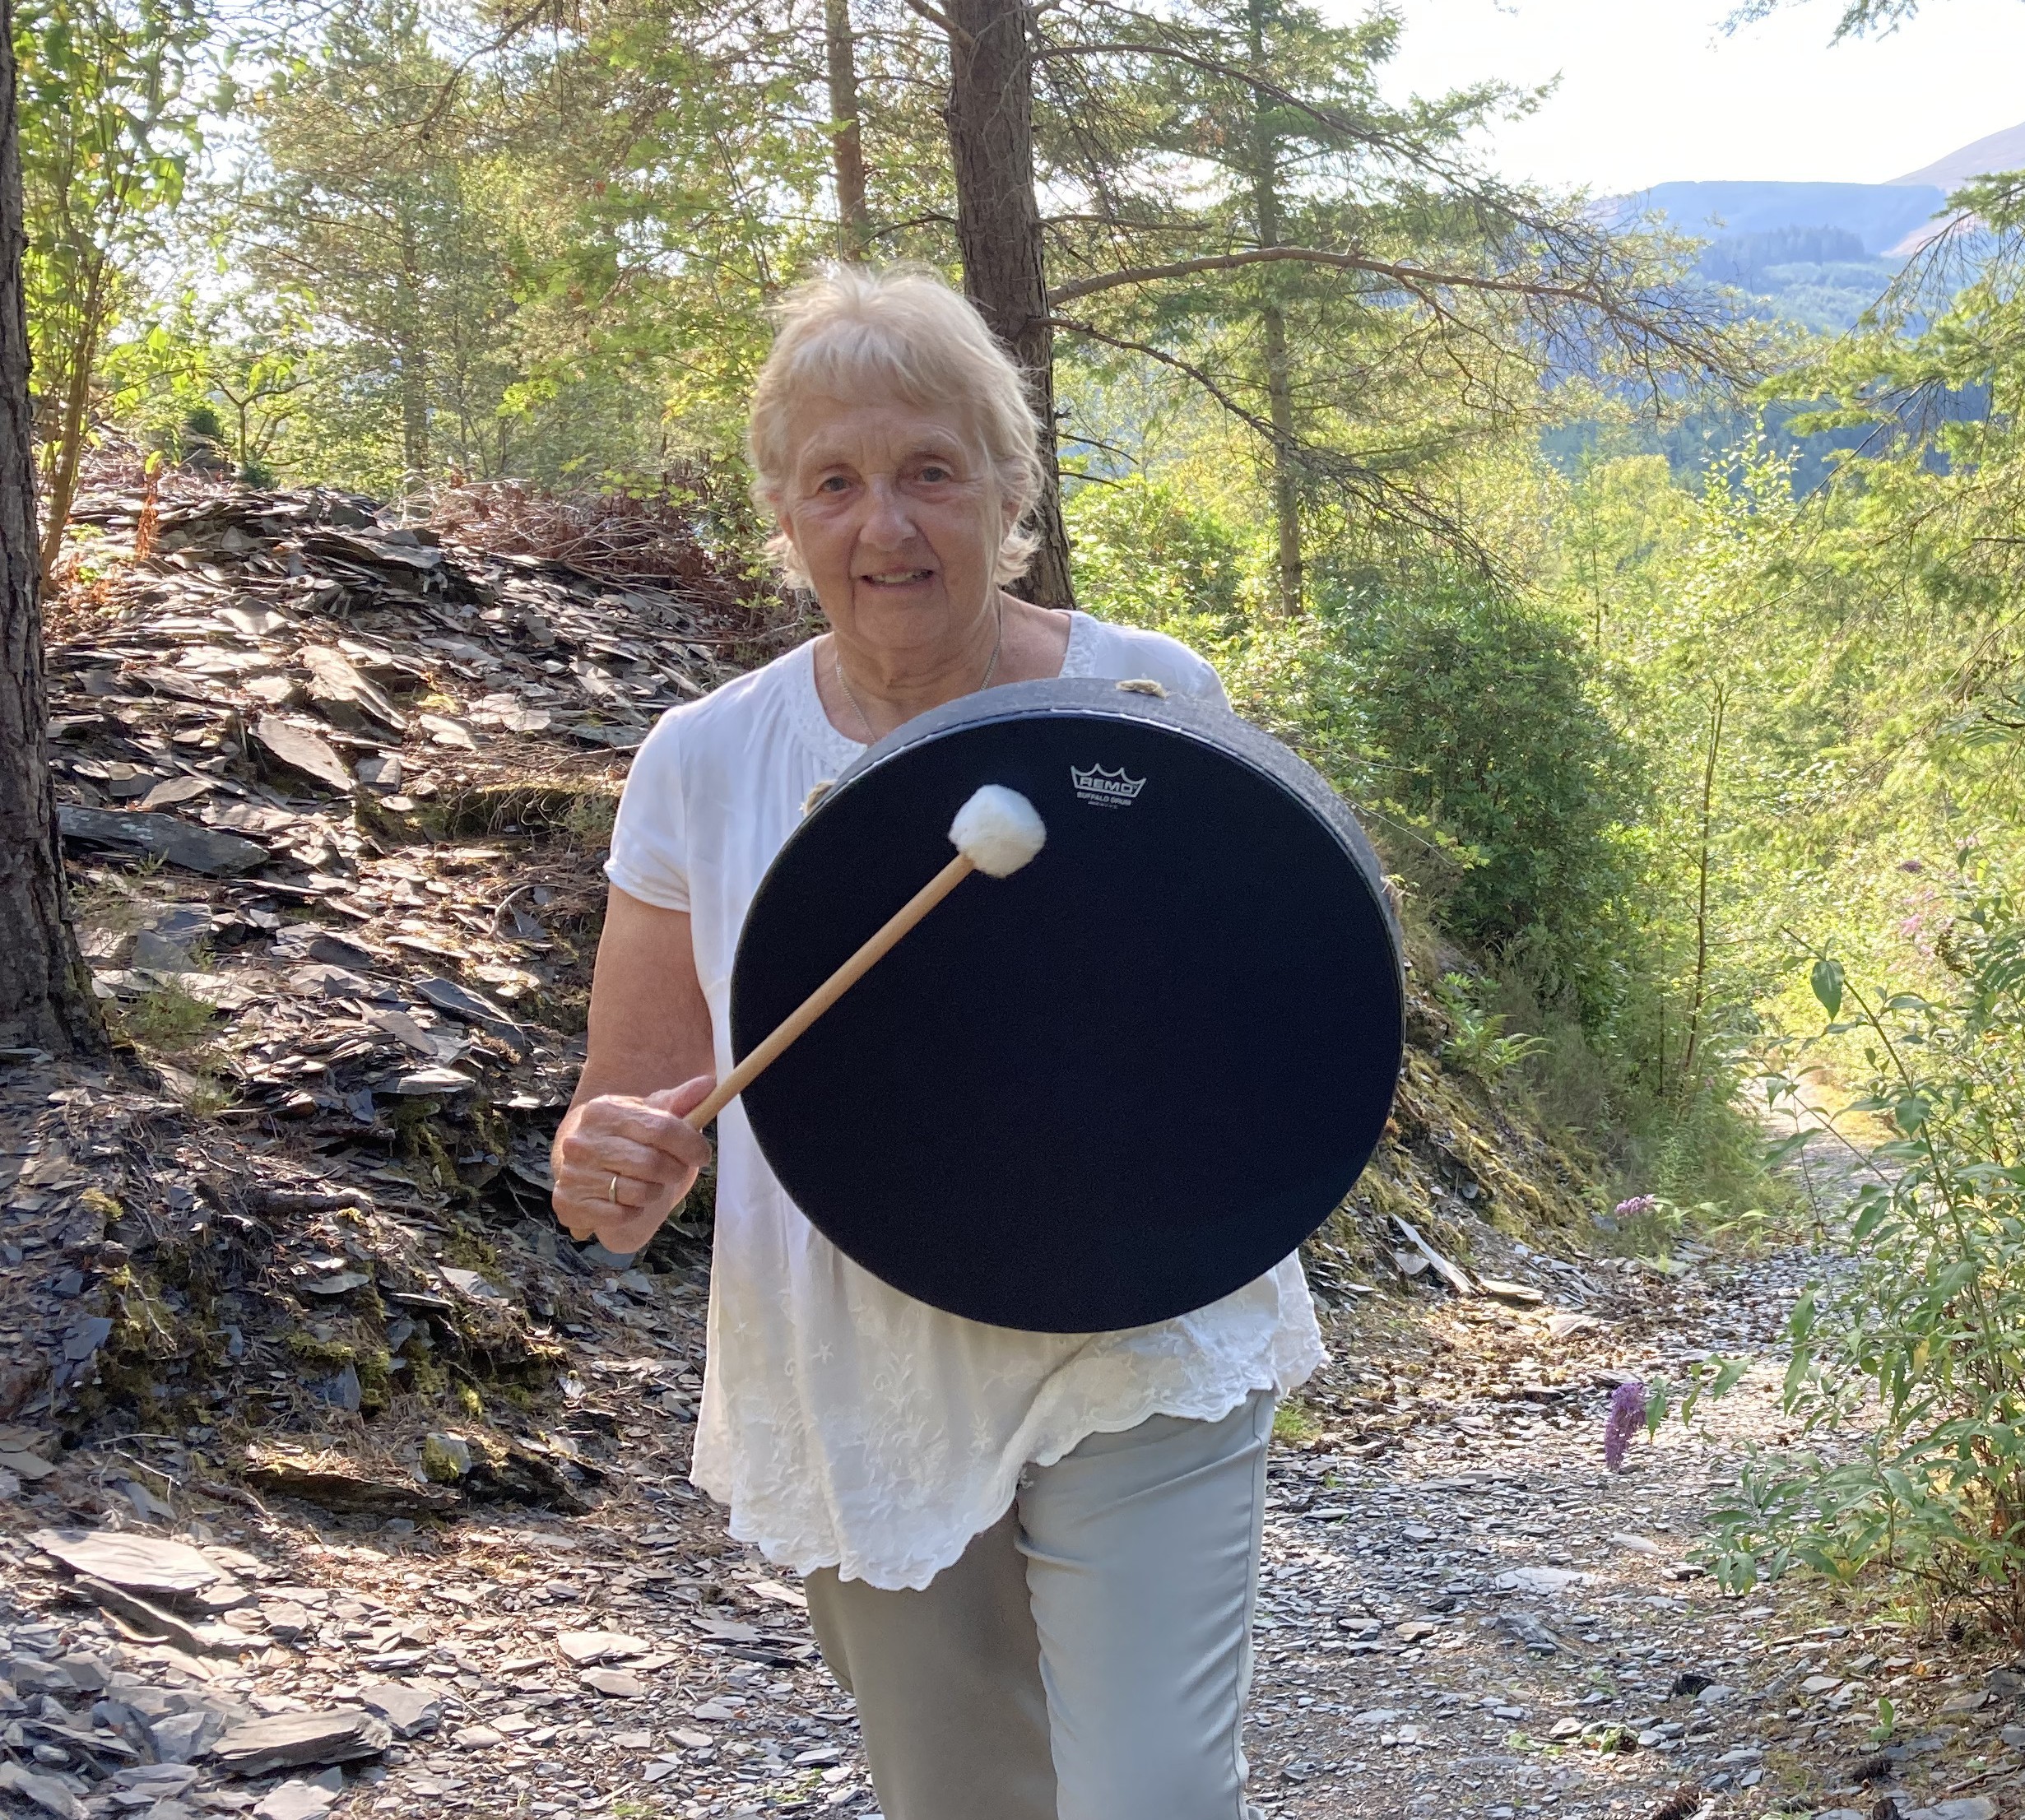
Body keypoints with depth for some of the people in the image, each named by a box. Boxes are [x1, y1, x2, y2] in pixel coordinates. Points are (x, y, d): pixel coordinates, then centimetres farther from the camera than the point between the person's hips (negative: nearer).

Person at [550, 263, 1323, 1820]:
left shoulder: (1152, 699, -7)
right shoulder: (705, 764, -4)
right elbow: (631, 1129, 1)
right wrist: (614, 1180, -23)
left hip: (1143, 1361, -2)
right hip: (860, 1395, 2)